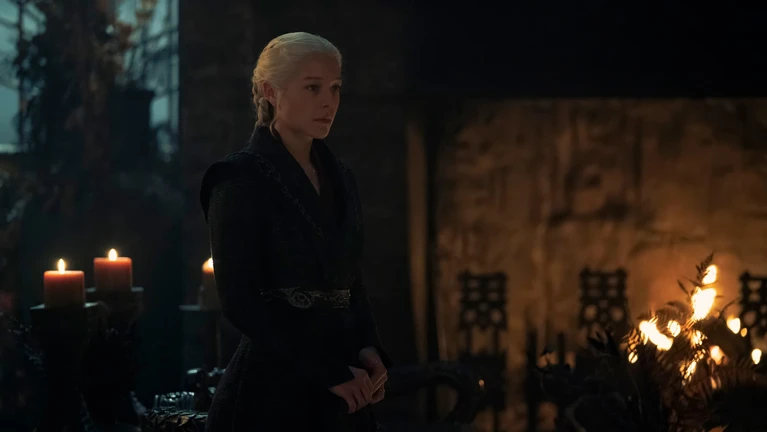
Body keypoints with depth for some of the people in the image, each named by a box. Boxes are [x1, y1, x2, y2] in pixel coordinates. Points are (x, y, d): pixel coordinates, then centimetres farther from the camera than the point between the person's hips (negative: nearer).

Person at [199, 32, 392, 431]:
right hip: (271, 390, -6)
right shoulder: (240, 178, -9)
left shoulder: (339, 178, 12)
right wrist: (329, 372, -15)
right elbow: (239, 298, -15)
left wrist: (368, 350, -3)